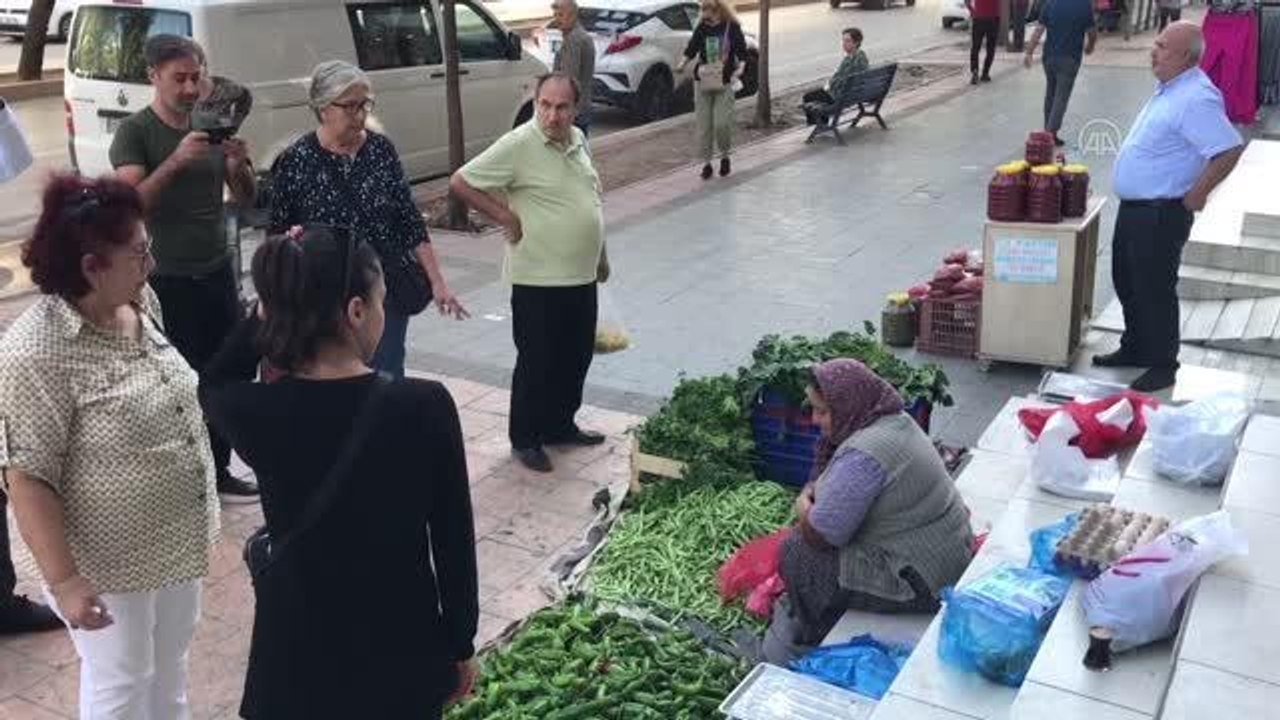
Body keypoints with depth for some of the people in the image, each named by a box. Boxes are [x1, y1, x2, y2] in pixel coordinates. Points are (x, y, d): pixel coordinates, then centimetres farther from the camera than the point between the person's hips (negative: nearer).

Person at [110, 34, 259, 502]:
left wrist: (239, 164, -13)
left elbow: (246, 199, 8)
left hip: (218, 272, 5)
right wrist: (175, 161, -32)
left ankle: (218, 473, 19)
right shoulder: (134, 132, -6)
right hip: (165, 280, -4)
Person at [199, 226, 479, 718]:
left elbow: (213, 386, 10)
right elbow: (454, 543, -9)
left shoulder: (258, 414, -17)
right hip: (401, 652, -1)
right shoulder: (425, 406, -19)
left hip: (297, 658, 1)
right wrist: (461, 645, 5)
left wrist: (271, 306, -4)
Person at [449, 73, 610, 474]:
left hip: (581, 276, 7)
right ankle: (524, 439, 19)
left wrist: (601, 256, 20)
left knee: (576, 358, 17)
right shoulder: (518, 146, -16)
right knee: (537, 362, 4)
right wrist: (505, 217, -13)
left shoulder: (577, 140, 8)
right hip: (539, 280, -7)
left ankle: (560, 426, 34)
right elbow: (460, 182, -15)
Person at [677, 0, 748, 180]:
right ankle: (706, 163, 14)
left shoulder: (732, 28, -3)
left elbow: (742, 52, -2)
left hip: (724, 84, -3)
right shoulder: (701, 28, 3)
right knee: (704, 125, 2)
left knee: (722, 123, -10)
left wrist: (740, 68, -19)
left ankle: (725, 156, 16)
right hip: (702, 83, 3)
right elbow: (691, 49, 4)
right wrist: (683, 64, -12)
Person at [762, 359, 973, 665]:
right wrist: (813, 491, 1)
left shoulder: (863, 455, -27)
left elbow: (819, 536, -22)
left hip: (919, 580, -10)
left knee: (796, 554, -4)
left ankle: (809, 648, 19)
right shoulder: (894, 421, 4)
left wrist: (803, 507, -2)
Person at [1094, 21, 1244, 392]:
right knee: (1127, 282, 20)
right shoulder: (1170, 89, 10)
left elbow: (1229, 150, -28)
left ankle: (1162, 366, 13)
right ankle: (1135, 348, 35)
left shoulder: (1195, 98, -22)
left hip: (1161, 214, -10)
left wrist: (1196, 195, -20)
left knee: (1155, 290, 0)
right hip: (1134, 207, 10)